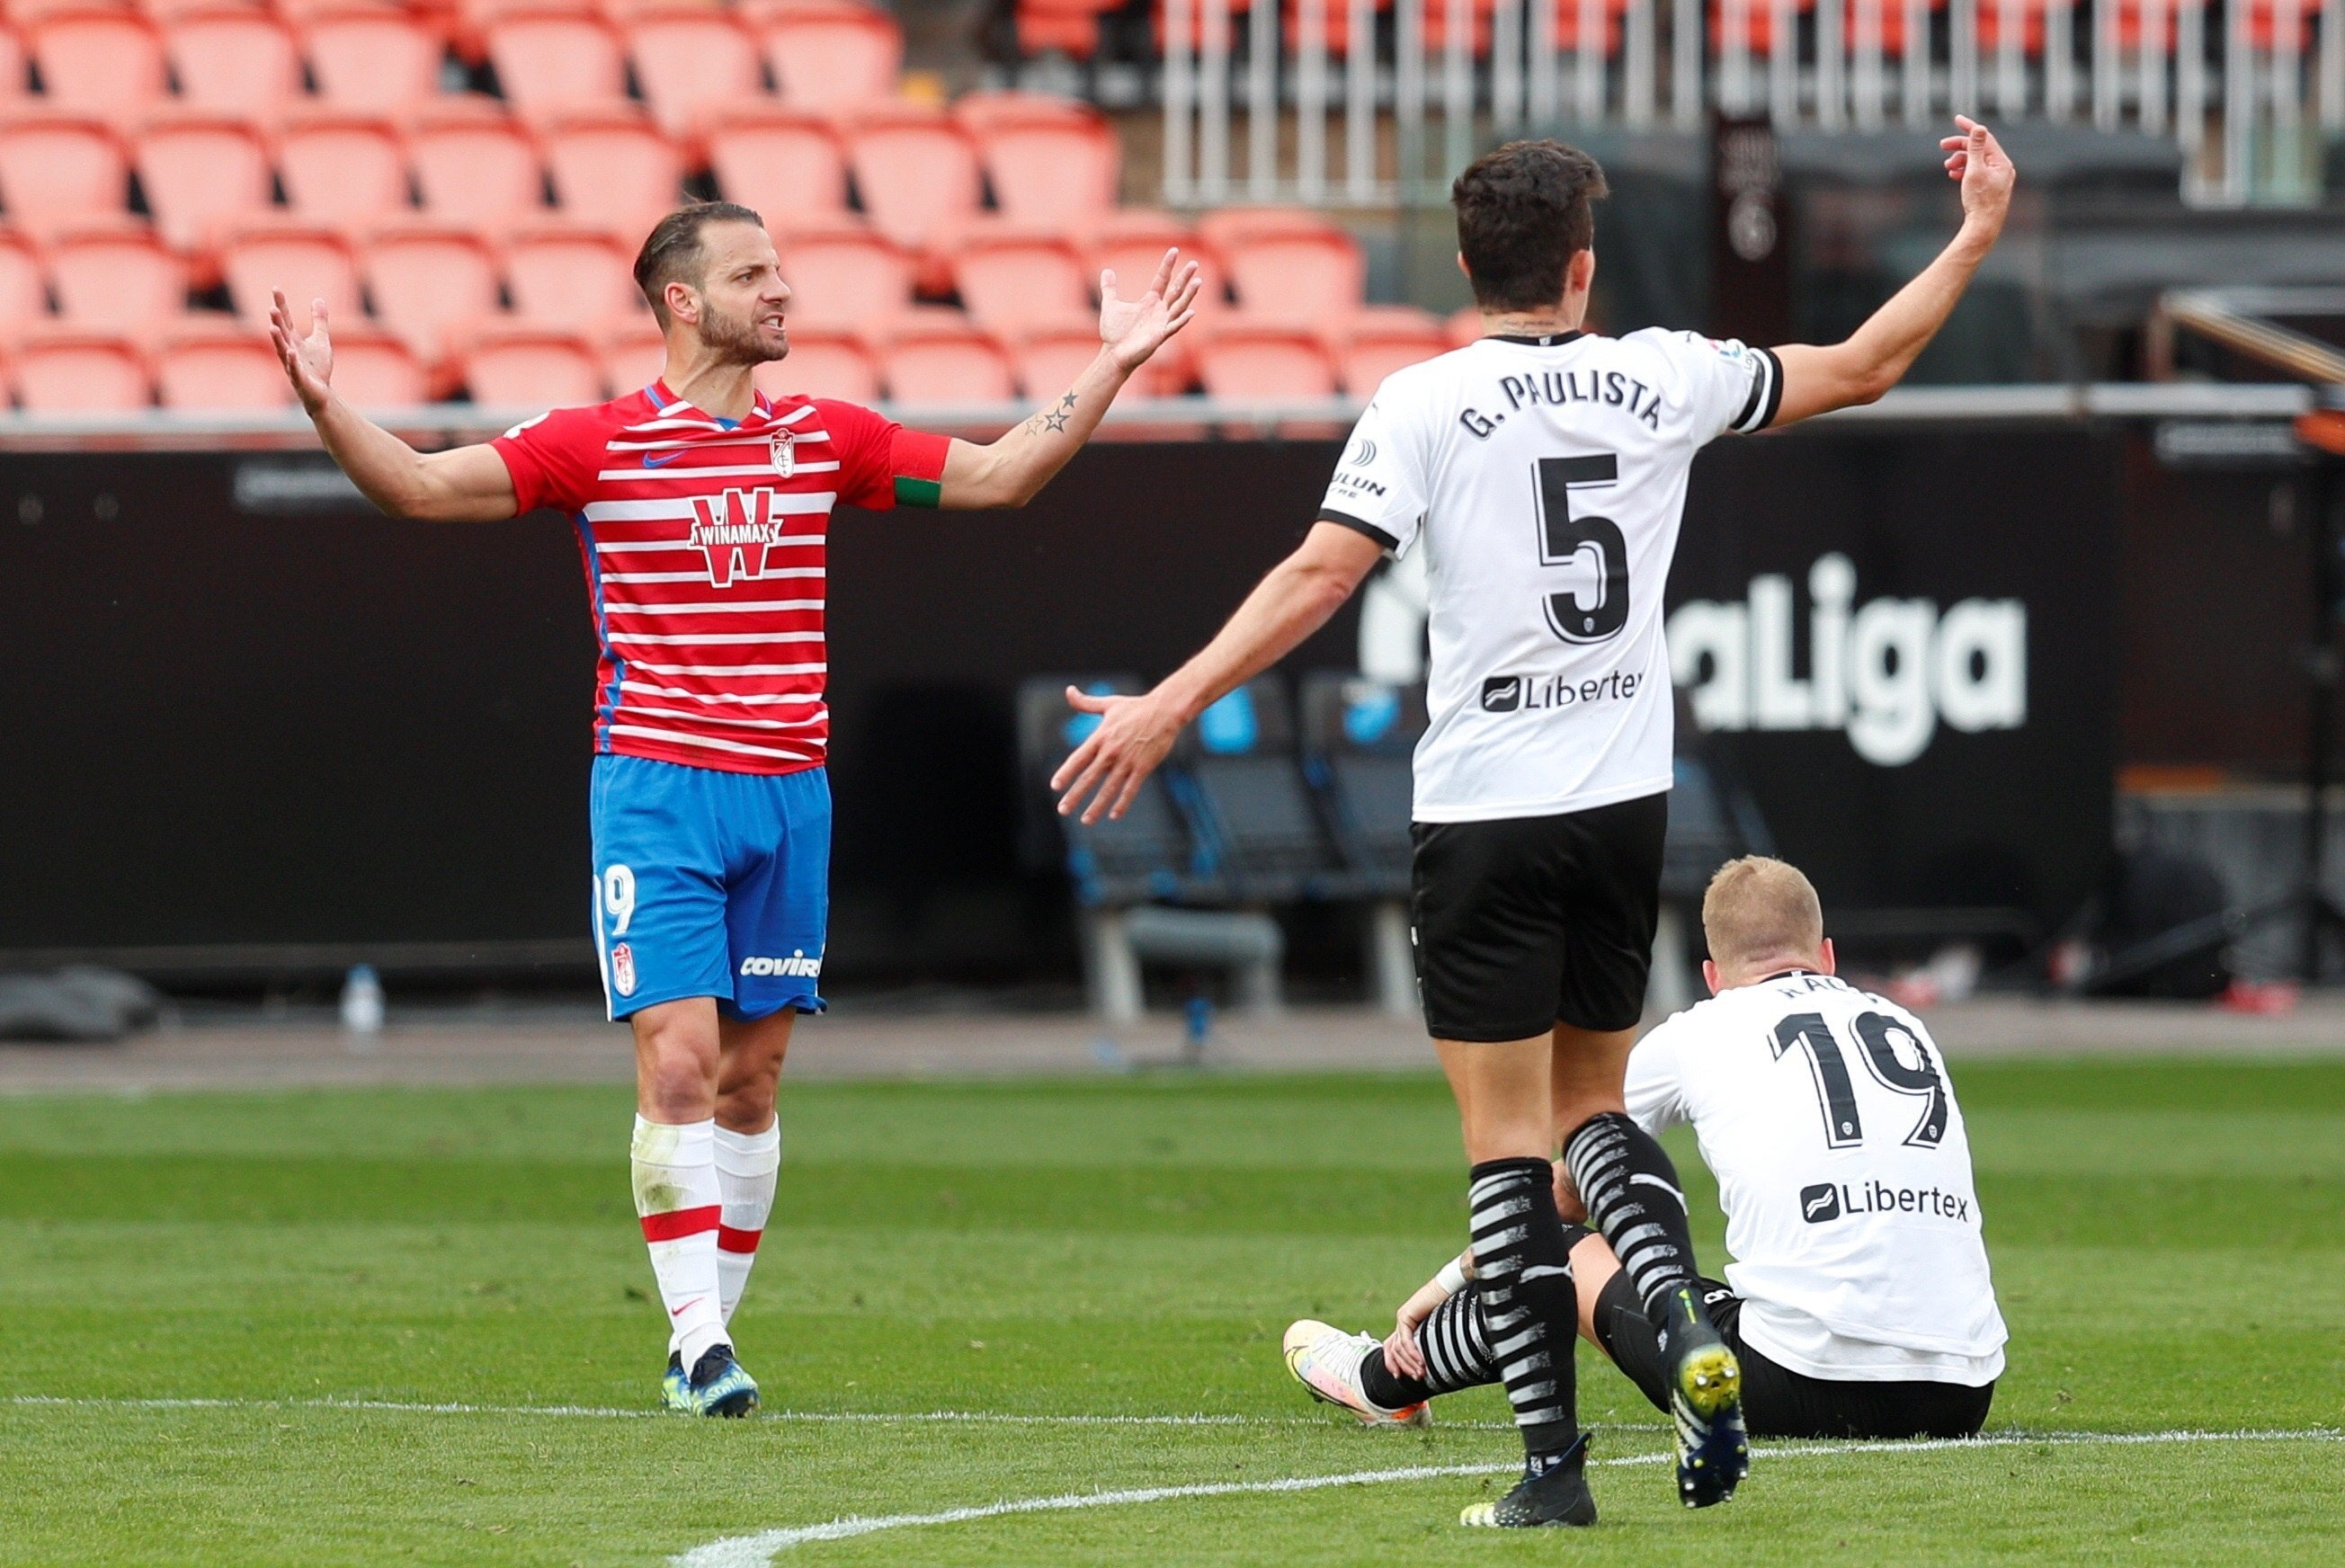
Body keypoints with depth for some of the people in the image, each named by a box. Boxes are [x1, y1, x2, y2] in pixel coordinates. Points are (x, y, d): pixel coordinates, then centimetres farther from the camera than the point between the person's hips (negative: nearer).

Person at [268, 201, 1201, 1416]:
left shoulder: (825, 439, 9)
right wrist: (325, 406, -21)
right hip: (657, 790, -4)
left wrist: (1111, 367, 11)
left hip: (788, 792, 4)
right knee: (678, 1058, -13)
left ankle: (707, 1334, 14)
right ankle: (697, 1339, -12)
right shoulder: (596, 442, -2)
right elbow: (421, 487, -5)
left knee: (751, 1073, 6)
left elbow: (996, 475, 17)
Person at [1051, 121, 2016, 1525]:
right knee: (1592, 1104, 19)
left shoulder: (1423, 406, -8)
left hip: (1486, 815, -4)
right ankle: (1689, 1322, -8)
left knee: (1508, 1138, 1)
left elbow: (1319, 578, -15)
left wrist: (1171, 705, -13)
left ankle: (1555, 1460, -4)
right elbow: (1864, 368, 11)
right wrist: (1979, 235, 21)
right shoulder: (1662, 382, 1)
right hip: (1628, 800, 4)